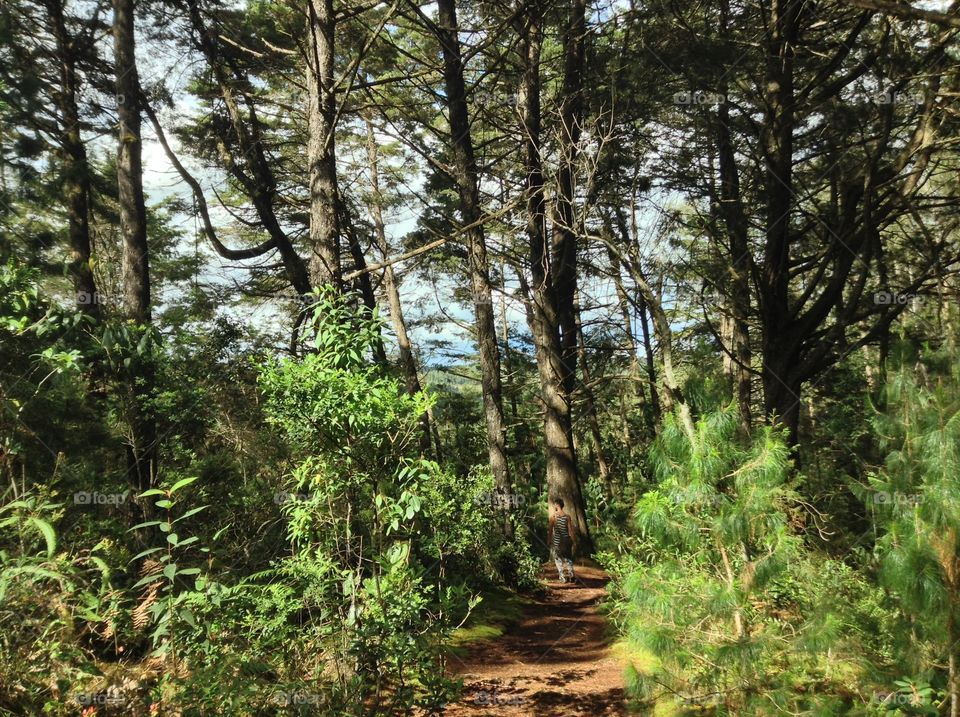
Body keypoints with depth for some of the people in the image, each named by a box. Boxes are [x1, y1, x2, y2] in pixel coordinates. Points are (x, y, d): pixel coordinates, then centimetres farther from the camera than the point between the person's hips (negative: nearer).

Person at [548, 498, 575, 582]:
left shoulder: (553, 516, -9)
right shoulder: (567, 516, -3)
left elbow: (551, 530, -7)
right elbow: (570, 530, -1)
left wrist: (549, 541, 3)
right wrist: (572, 541, 8)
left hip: (557, 541, -2)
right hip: (566, 540, 2)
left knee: (559, 559, 9)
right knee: (568, 559, 14)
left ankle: (563, 578, 8)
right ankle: (571, 576, 6)